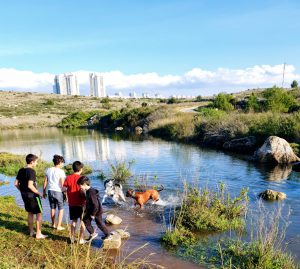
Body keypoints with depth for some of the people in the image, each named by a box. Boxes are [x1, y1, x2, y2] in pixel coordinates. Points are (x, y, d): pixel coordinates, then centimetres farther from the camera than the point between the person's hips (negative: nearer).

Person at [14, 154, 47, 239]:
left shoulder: (21, 170, 5)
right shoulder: (31, 171, -20)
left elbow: (16, 183, 9)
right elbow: (30, 185, -26)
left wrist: (22, 190, 18)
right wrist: (38, 193, -15)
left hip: (24, 195, 8)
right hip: (32, 195, -8)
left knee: (30, 213, 21)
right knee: (39, 214, 4)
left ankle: (31, 231, 30)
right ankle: (38, 234, 9)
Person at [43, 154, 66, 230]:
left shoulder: (48, 170, 5)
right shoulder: (61, 171, -12)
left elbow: (45, 182, 8)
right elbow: (62, 184, -13)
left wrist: (44, 191, 18)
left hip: (50, 191, 6)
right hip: (58, 192, -5)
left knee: (53, 208, 20)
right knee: (61, 209, 9)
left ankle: (53, 224, 32)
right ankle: (58, 226, 11)